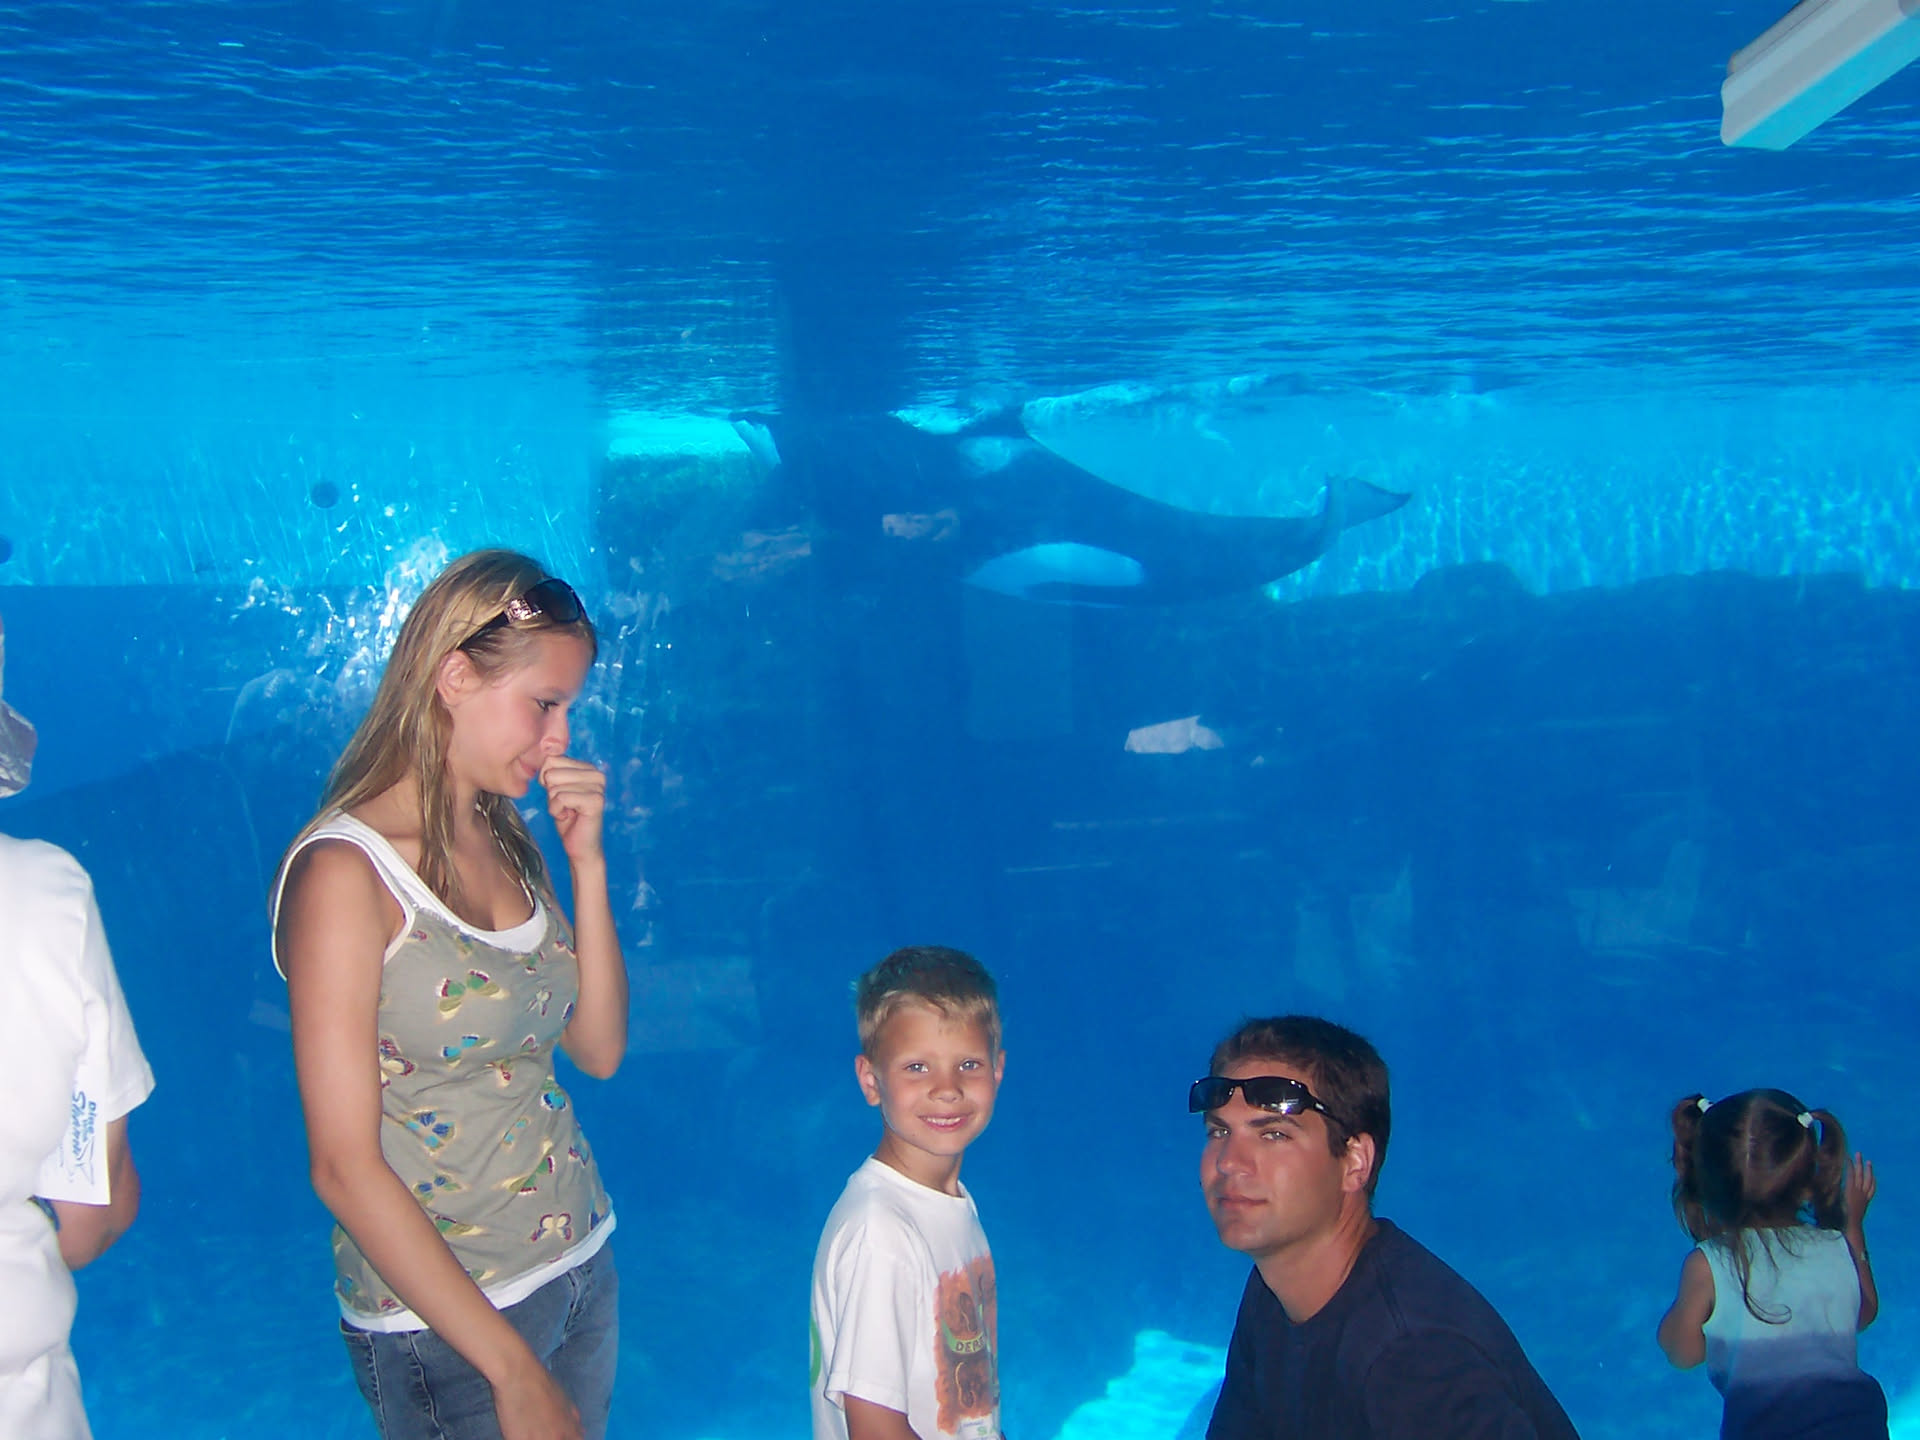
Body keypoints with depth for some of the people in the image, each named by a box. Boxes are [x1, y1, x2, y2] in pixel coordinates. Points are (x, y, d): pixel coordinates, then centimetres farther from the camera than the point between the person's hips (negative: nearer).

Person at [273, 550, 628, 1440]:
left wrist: (586, 861, -6)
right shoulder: (347, 871, -18)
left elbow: (599, 1050, 4)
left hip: (582, 1268, 7)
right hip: (442, 1324, -7)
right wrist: (513, 1368, -18)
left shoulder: (503, 841, 3)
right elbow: (345, 1166, -19)